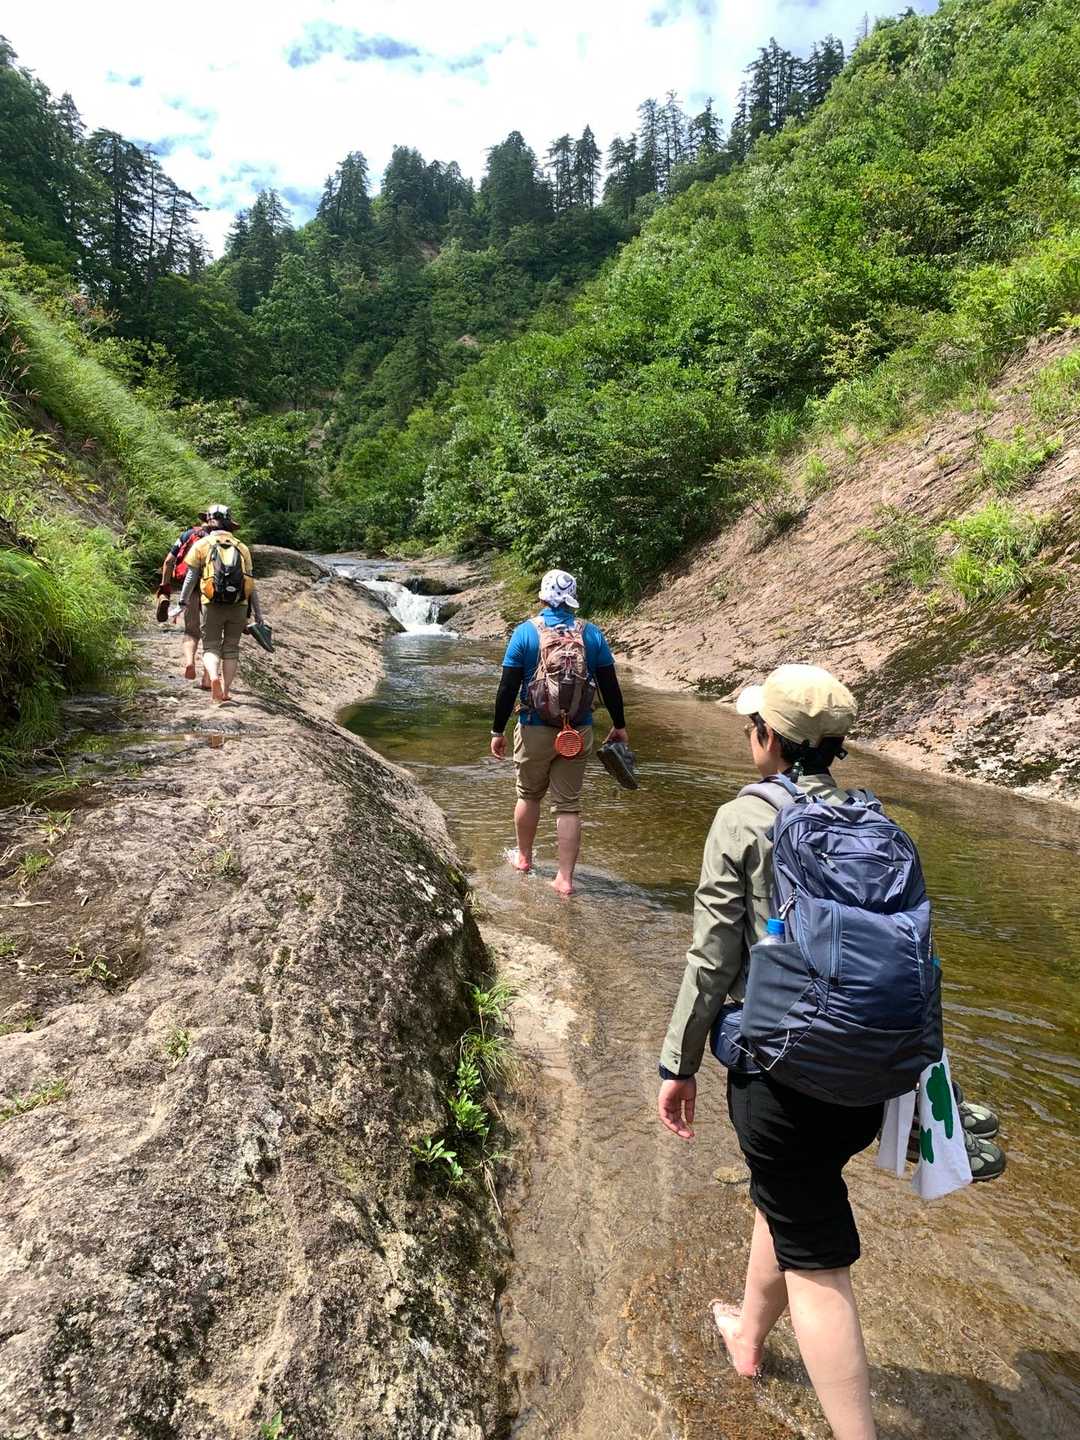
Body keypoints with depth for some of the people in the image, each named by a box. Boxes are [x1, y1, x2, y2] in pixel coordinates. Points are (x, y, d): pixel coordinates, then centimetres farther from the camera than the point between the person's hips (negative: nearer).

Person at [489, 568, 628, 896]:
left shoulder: (525, 632, -7)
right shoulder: (592, 634, -1)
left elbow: (507, 688, -7)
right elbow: (610, 685, 2)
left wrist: (498, 730, 1)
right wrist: (619, 725, 14)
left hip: (535, 731, -1)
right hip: (578, 733, 1)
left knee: (529, 795, 19)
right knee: (569, 804, 6)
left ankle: (524, 857, 38)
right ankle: (565, 879, 6)